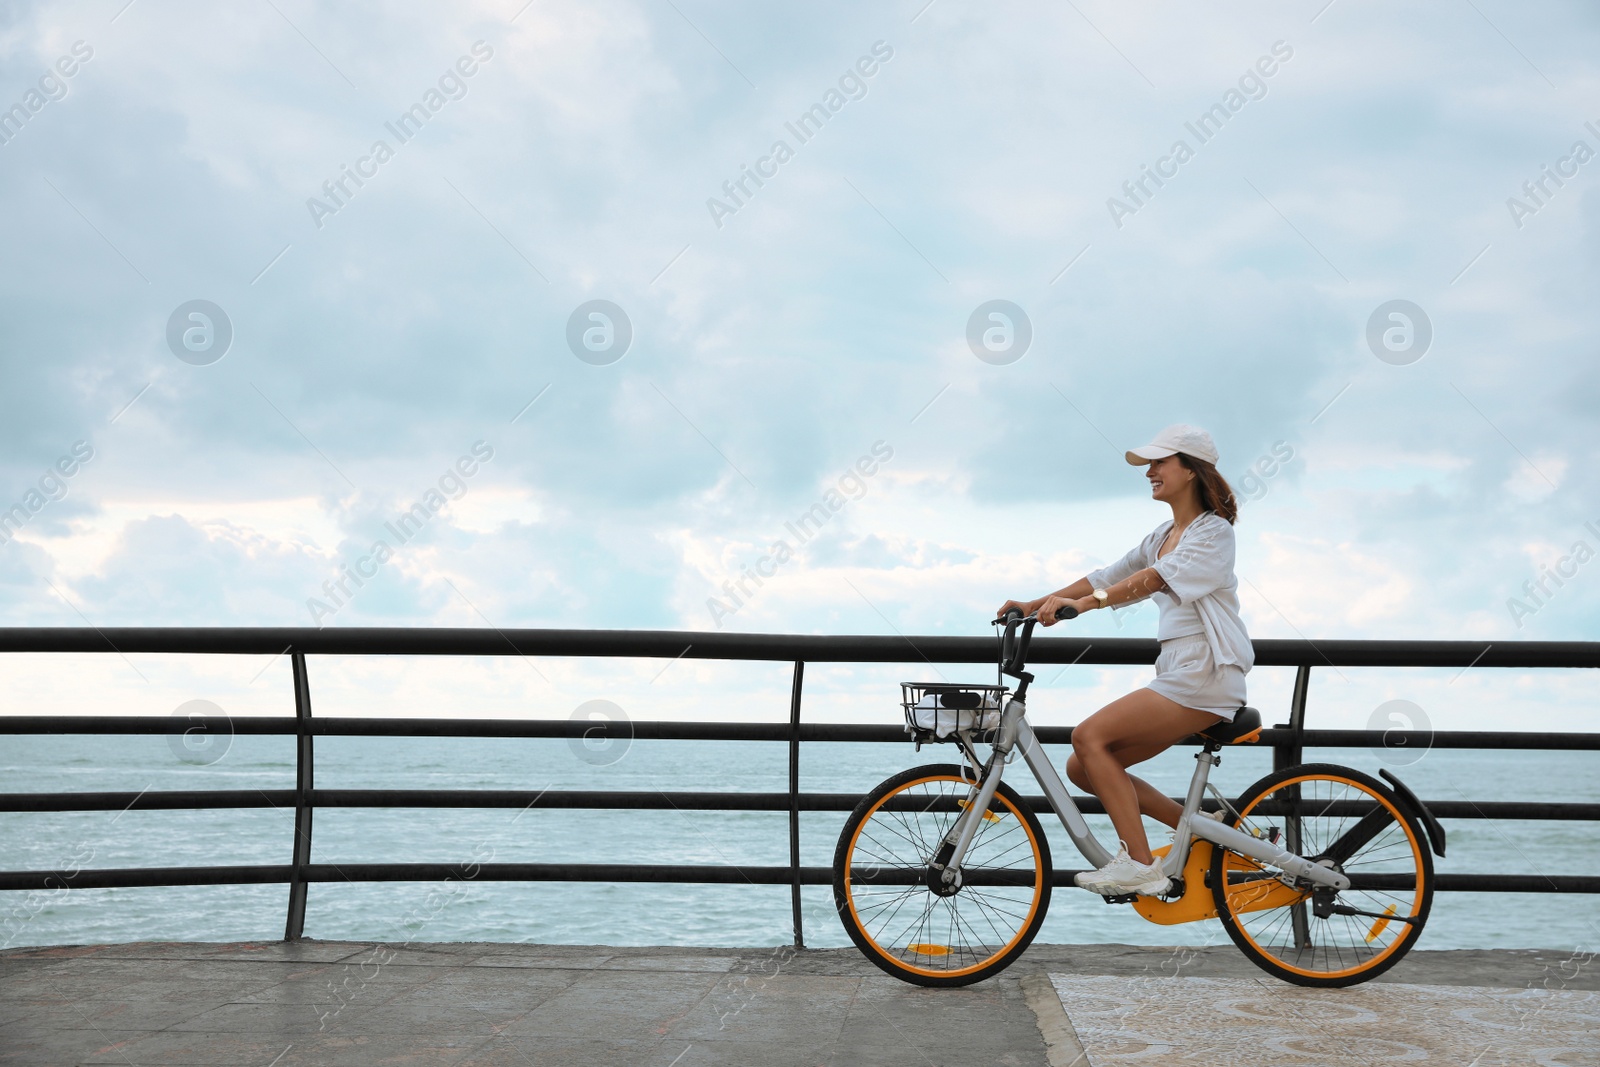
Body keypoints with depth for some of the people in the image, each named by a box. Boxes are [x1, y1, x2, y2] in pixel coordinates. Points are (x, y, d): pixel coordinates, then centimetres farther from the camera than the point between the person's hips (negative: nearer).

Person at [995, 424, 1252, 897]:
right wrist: (1034, 604, 6)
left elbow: (1154, 578, -24)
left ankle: (1140, 864, -17)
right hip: (1176, 675, 9)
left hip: (1205, 679, -9)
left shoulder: (1213, 532, -8)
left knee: (1089, 735, -20)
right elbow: (1108, 576, 16)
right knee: (1082, 768, 1)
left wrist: (1082, 604, -37)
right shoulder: (1163, 536, 19)